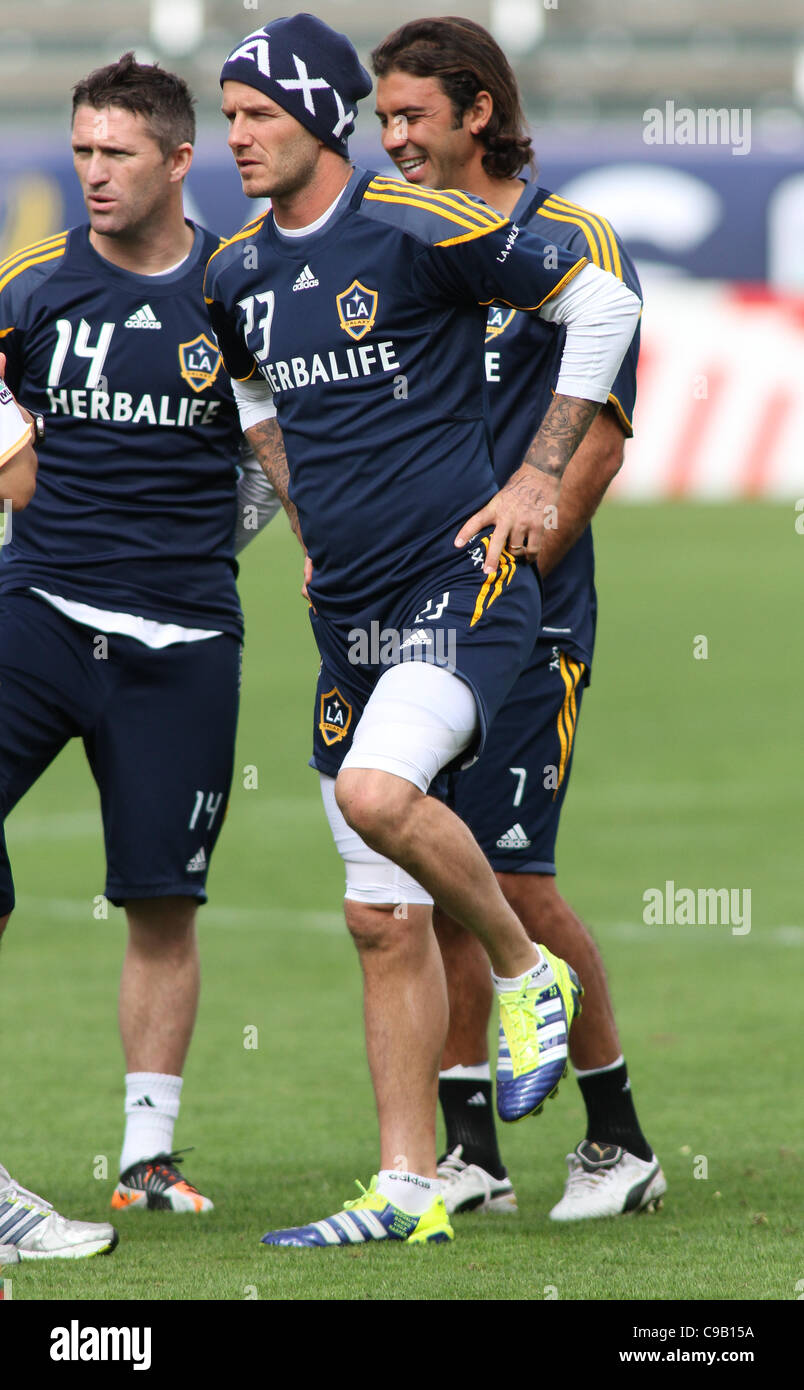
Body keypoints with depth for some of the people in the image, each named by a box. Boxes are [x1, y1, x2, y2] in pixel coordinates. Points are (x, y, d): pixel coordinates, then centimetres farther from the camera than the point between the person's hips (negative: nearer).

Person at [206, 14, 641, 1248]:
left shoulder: (418, 230, -11)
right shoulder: (238, 275, 9)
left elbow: (603, 305, -4)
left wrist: (541, 476, -5)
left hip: (461, 583, -7)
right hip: (349, 617, 7)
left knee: (377, 795, -30)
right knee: (387, 924, 5)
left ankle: (525, 971, -5)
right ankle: (409, 1190, 8)